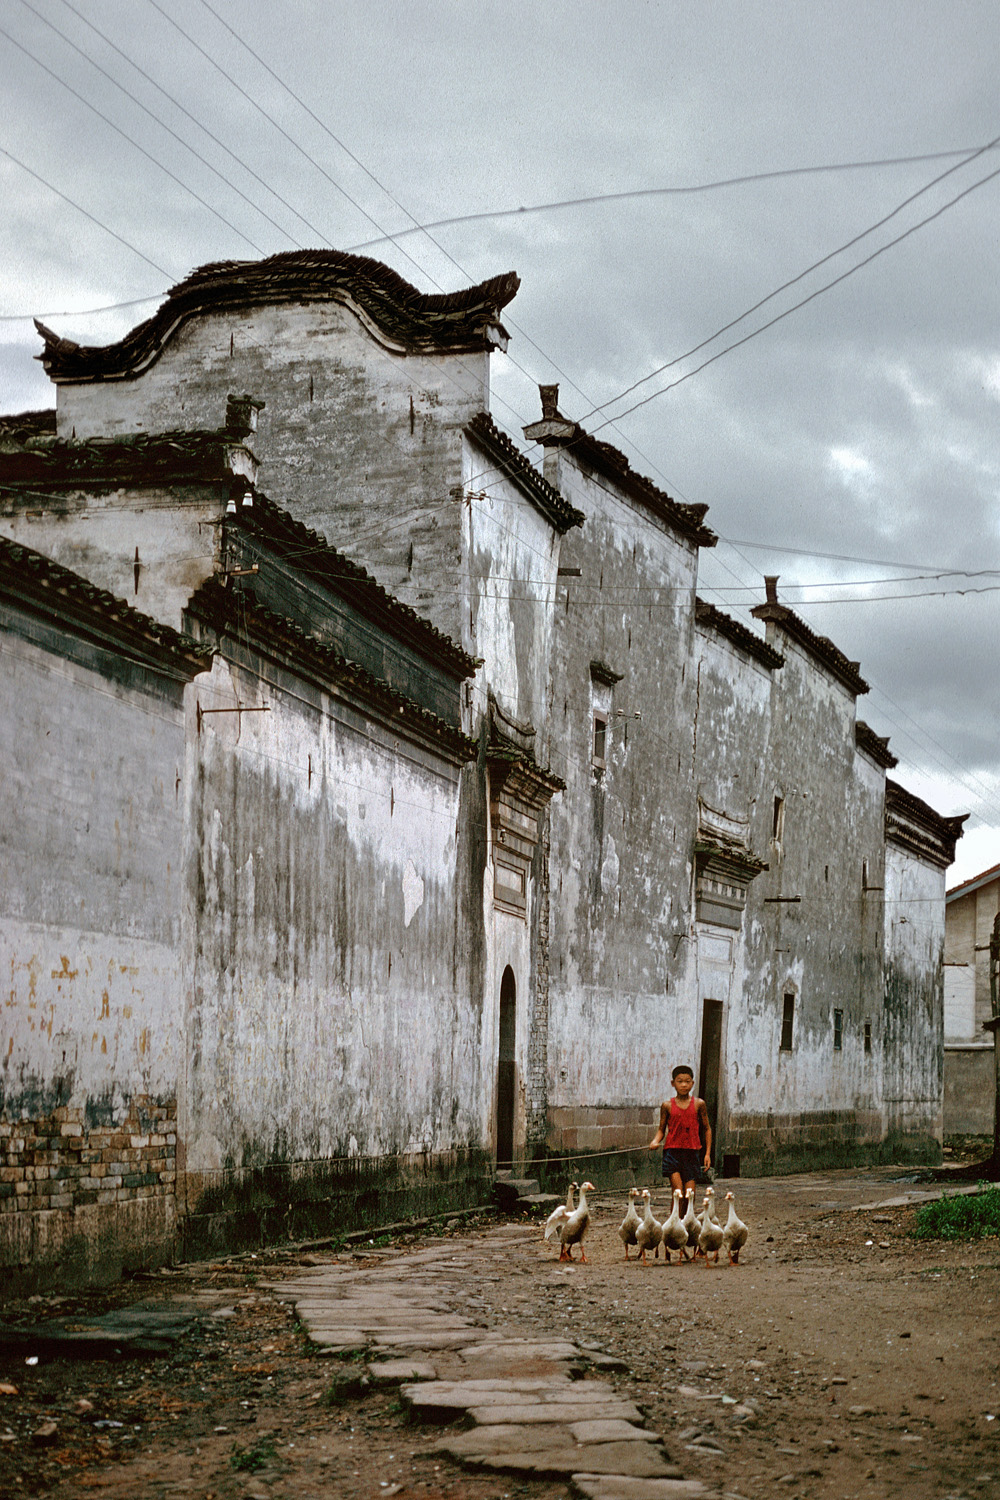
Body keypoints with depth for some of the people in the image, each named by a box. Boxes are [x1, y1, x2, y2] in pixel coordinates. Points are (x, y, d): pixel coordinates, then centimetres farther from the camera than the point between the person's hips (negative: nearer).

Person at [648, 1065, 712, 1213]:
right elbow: (662, 1129, 10)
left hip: (692, 1151, 1)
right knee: (678, 1192, -14)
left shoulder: (698, 1104, 5)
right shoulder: (667, 1105, 4)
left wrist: (708, 1153, 7)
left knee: (690, 1194, -1)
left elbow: (707, 1129, 12)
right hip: (672, 1150, -1)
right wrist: (655, 1141, -11)